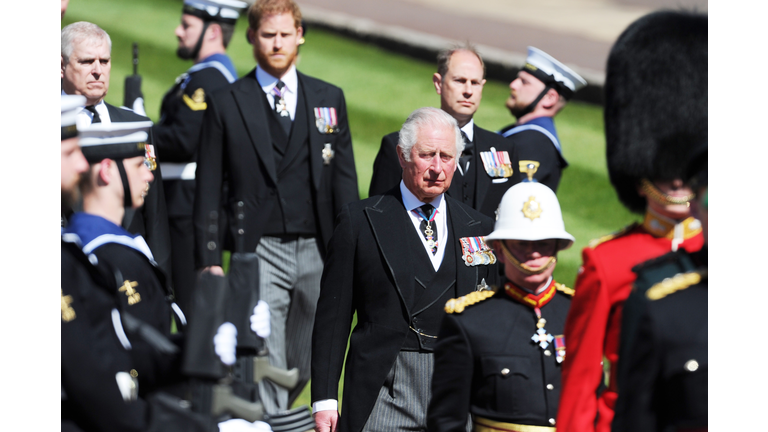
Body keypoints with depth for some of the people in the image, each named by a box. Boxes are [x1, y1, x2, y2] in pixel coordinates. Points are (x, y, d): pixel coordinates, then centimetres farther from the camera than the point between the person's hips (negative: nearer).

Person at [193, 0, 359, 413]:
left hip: (318, 251, 3)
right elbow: (209, 190, 3)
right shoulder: (225, 104, 3)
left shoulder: (330, 98, 11)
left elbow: (345, 181, 11)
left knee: (303, 364, 12)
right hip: (259, 253, -3)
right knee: (265, 368, -12)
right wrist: (210, 260, -5)